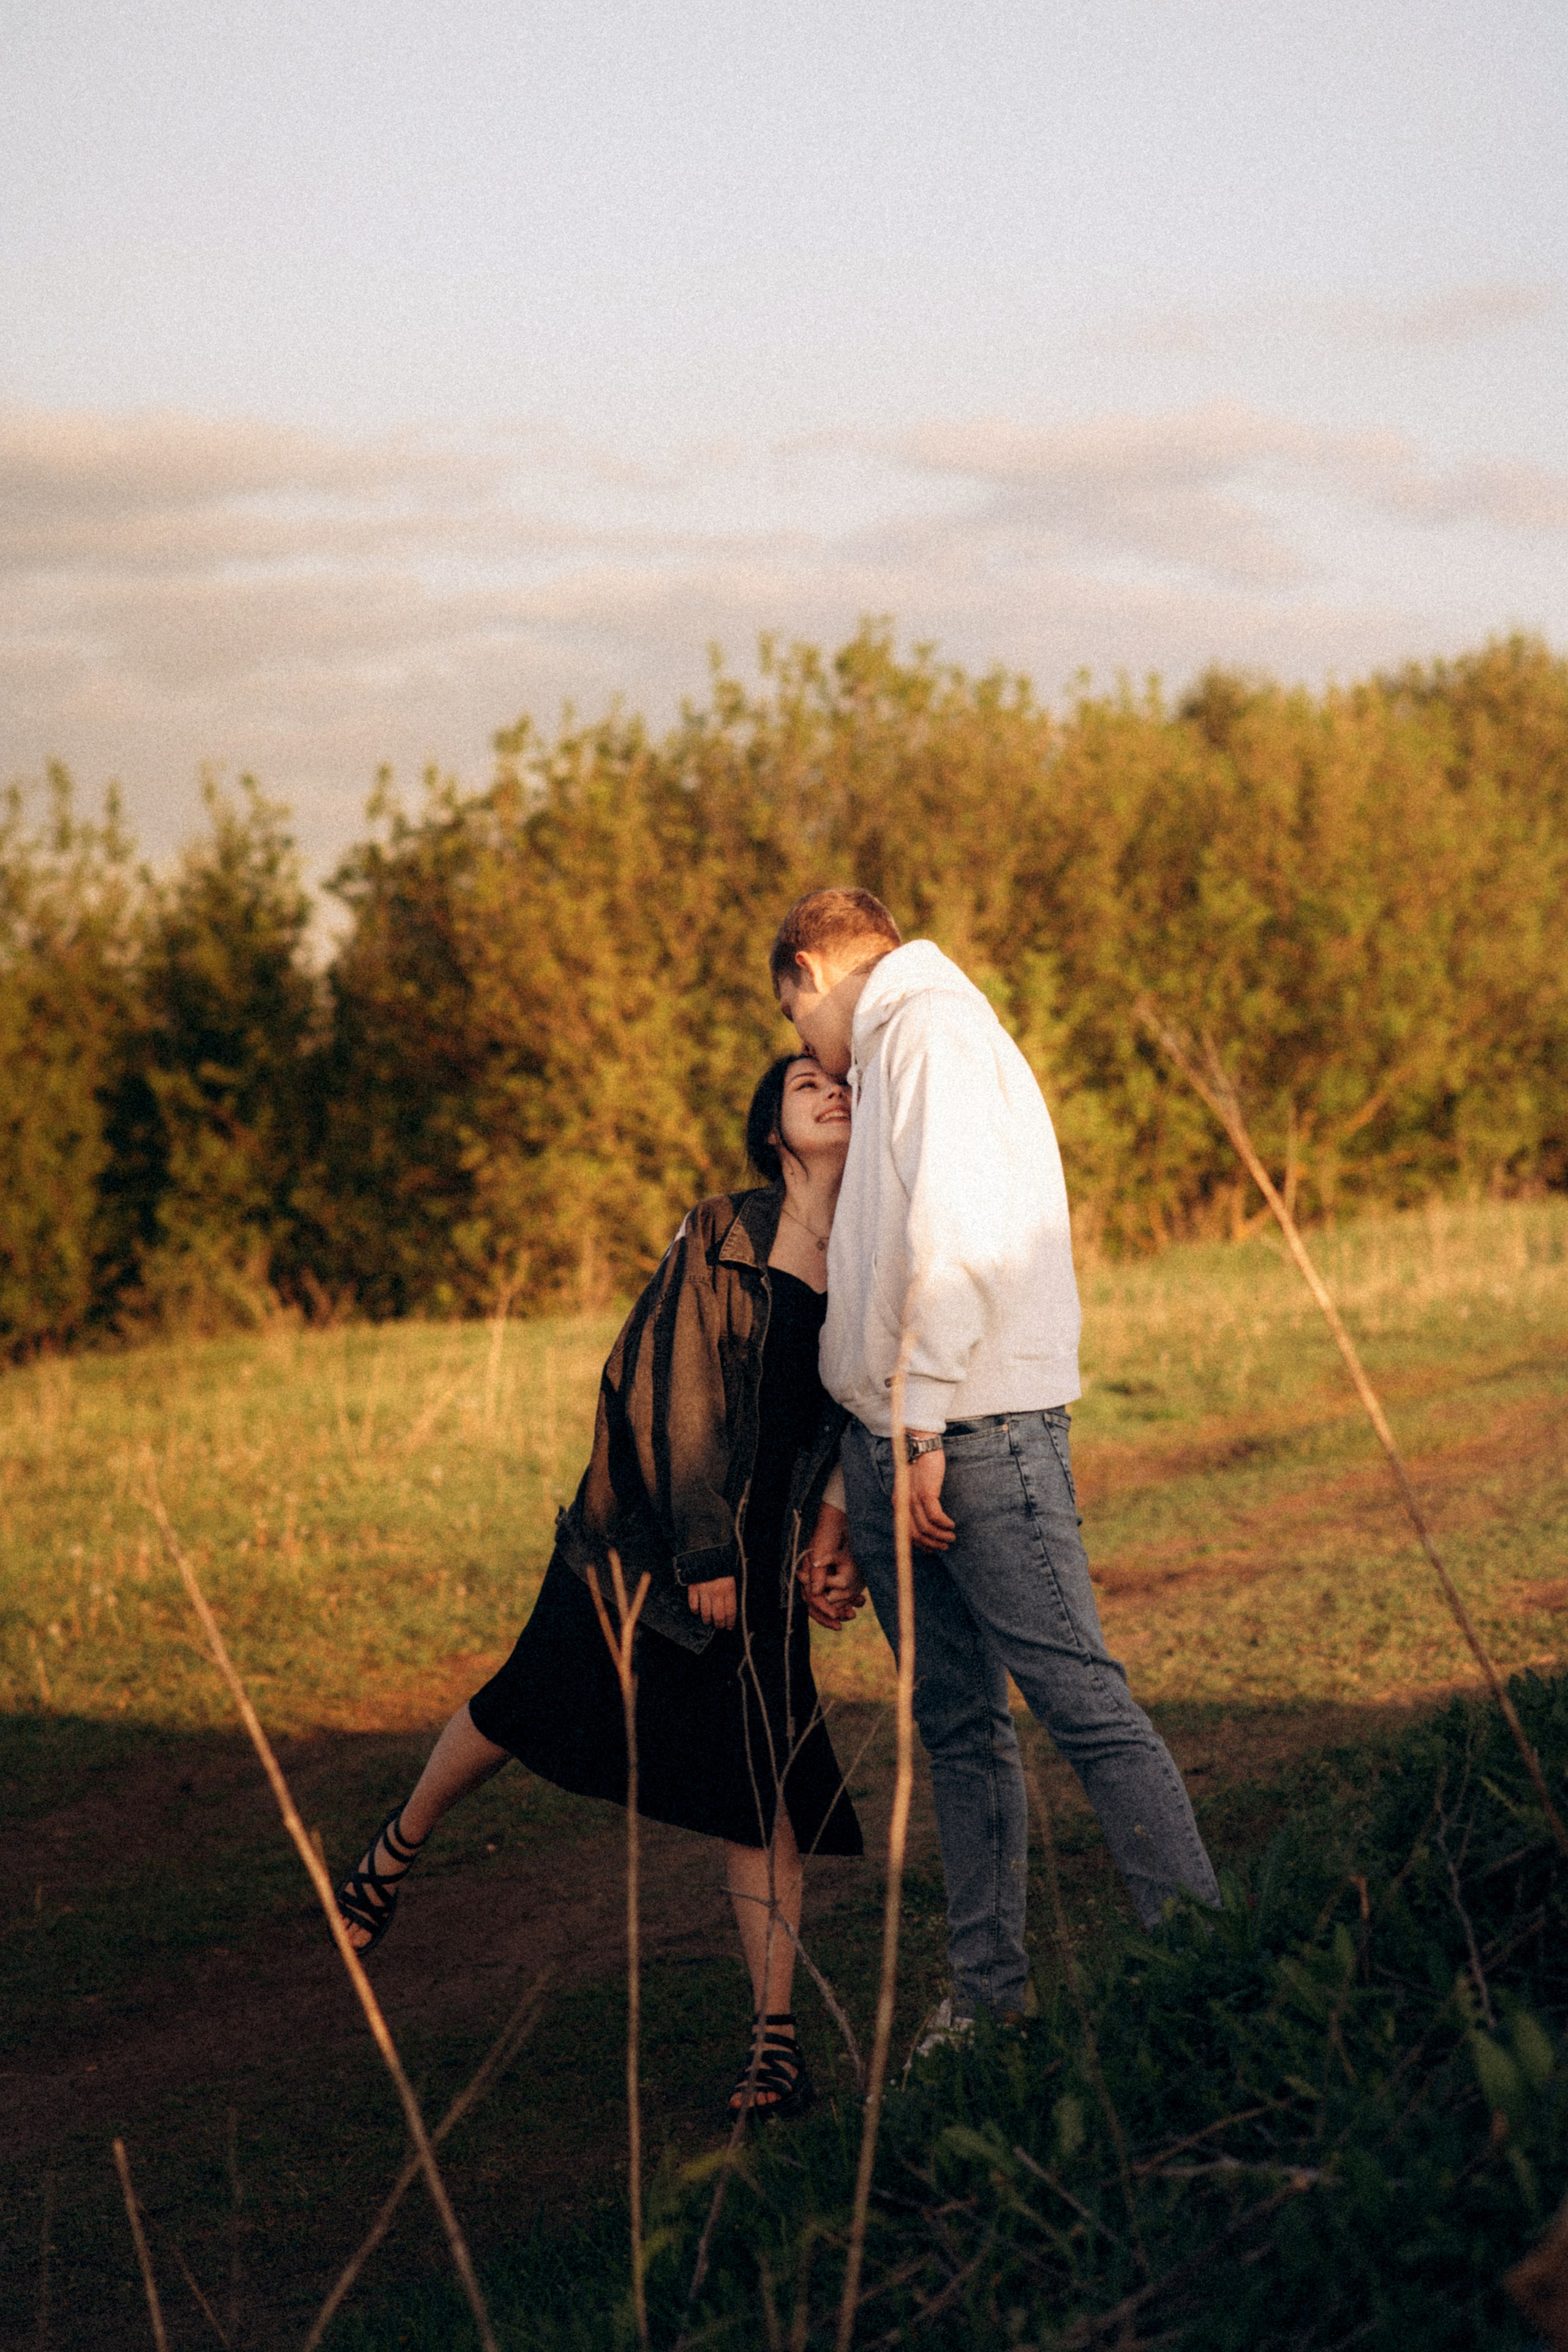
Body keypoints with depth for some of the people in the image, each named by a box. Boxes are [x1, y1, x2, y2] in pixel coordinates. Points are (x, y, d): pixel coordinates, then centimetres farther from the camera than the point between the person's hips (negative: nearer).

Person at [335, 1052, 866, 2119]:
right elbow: (668, 1390, -9)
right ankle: (401, 1845, 42)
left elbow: (866, 1419, 7)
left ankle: (778, 2040, -5)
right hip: (648, 1528, -2)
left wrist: (841, 1539, -5)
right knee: (529, 1708, 14)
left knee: (762, 1780, -7)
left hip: (761, 1550, 2)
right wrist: (700, 1550, -12)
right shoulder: (722, 1235, -9)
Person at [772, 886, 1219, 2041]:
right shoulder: (892, 1059, 25)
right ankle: (988, 1995, 11)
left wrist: (927, 1427, -21)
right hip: (894, 1442, 10)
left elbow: (956, 1238, -17)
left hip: (977, 1430, -9)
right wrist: (882, 1448, 20)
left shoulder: (934, 1027, -5)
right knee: (959, 1726, 8)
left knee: (1082, 1700, -12)